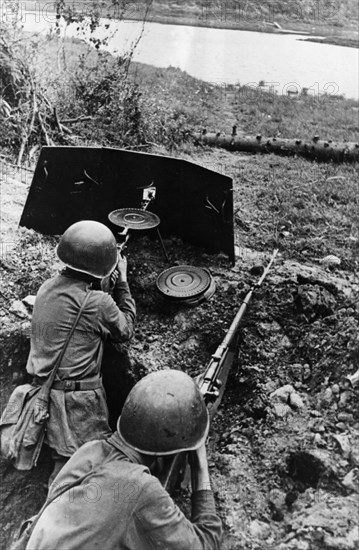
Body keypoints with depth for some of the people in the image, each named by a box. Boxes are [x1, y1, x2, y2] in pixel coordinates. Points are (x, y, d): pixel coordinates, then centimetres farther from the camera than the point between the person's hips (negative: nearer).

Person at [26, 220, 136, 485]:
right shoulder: (97, 302, -21)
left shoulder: (48, 287, 1)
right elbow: (125, 331, -2)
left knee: (64, 456, 22)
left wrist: (106, 284, 11)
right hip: (76, 399, -7)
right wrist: (123, 283, 3)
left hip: (42, 388, 8)